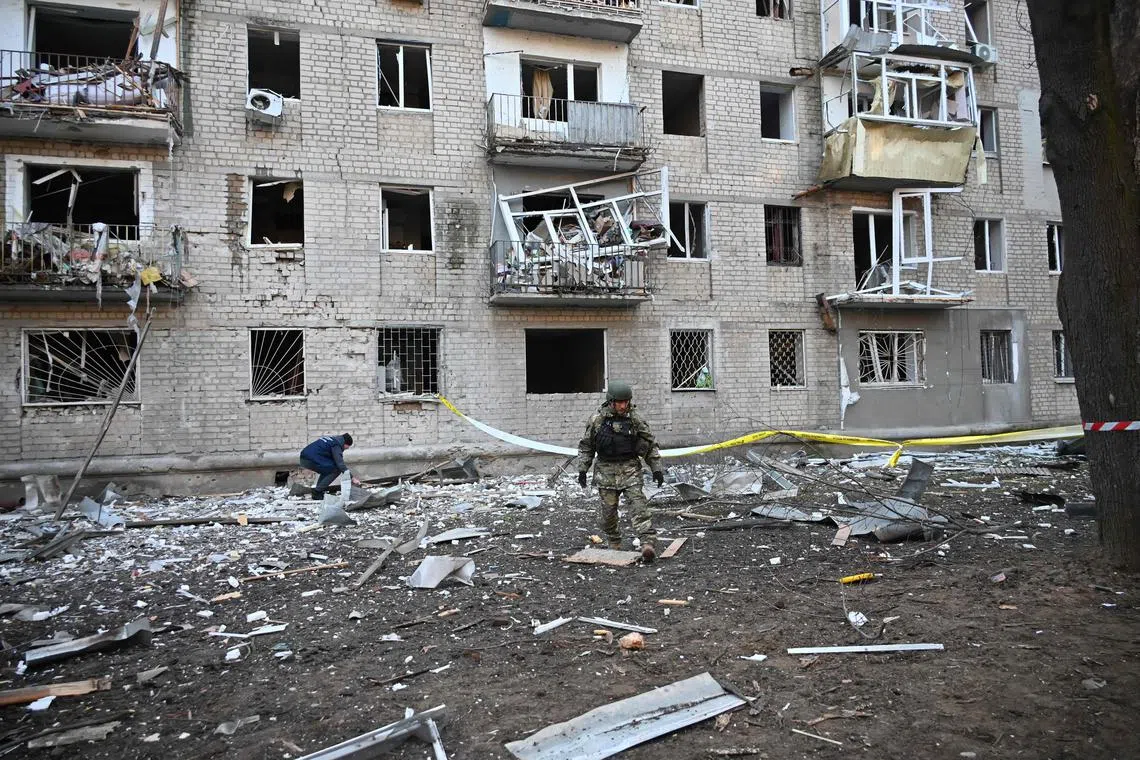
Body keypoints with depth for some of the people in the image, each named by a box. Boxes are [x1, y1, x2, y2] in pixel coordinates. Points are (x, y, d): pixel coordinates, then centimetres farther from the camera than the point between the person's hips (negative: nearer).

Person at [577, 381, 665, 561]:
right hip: (606, 470, 1)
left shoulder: (635, 420, 0)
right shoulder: (597, 420, -1)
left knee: (637, 503, -15)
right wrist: (582, 470, 4)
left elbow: (650, 445, 8)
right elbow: (586, 446, 8)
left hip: (630, 468, -1)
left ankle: (647, 543, -22)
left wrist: (656, 468, 4)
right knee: (608, 509, 6)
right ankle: (614, 543, 26)